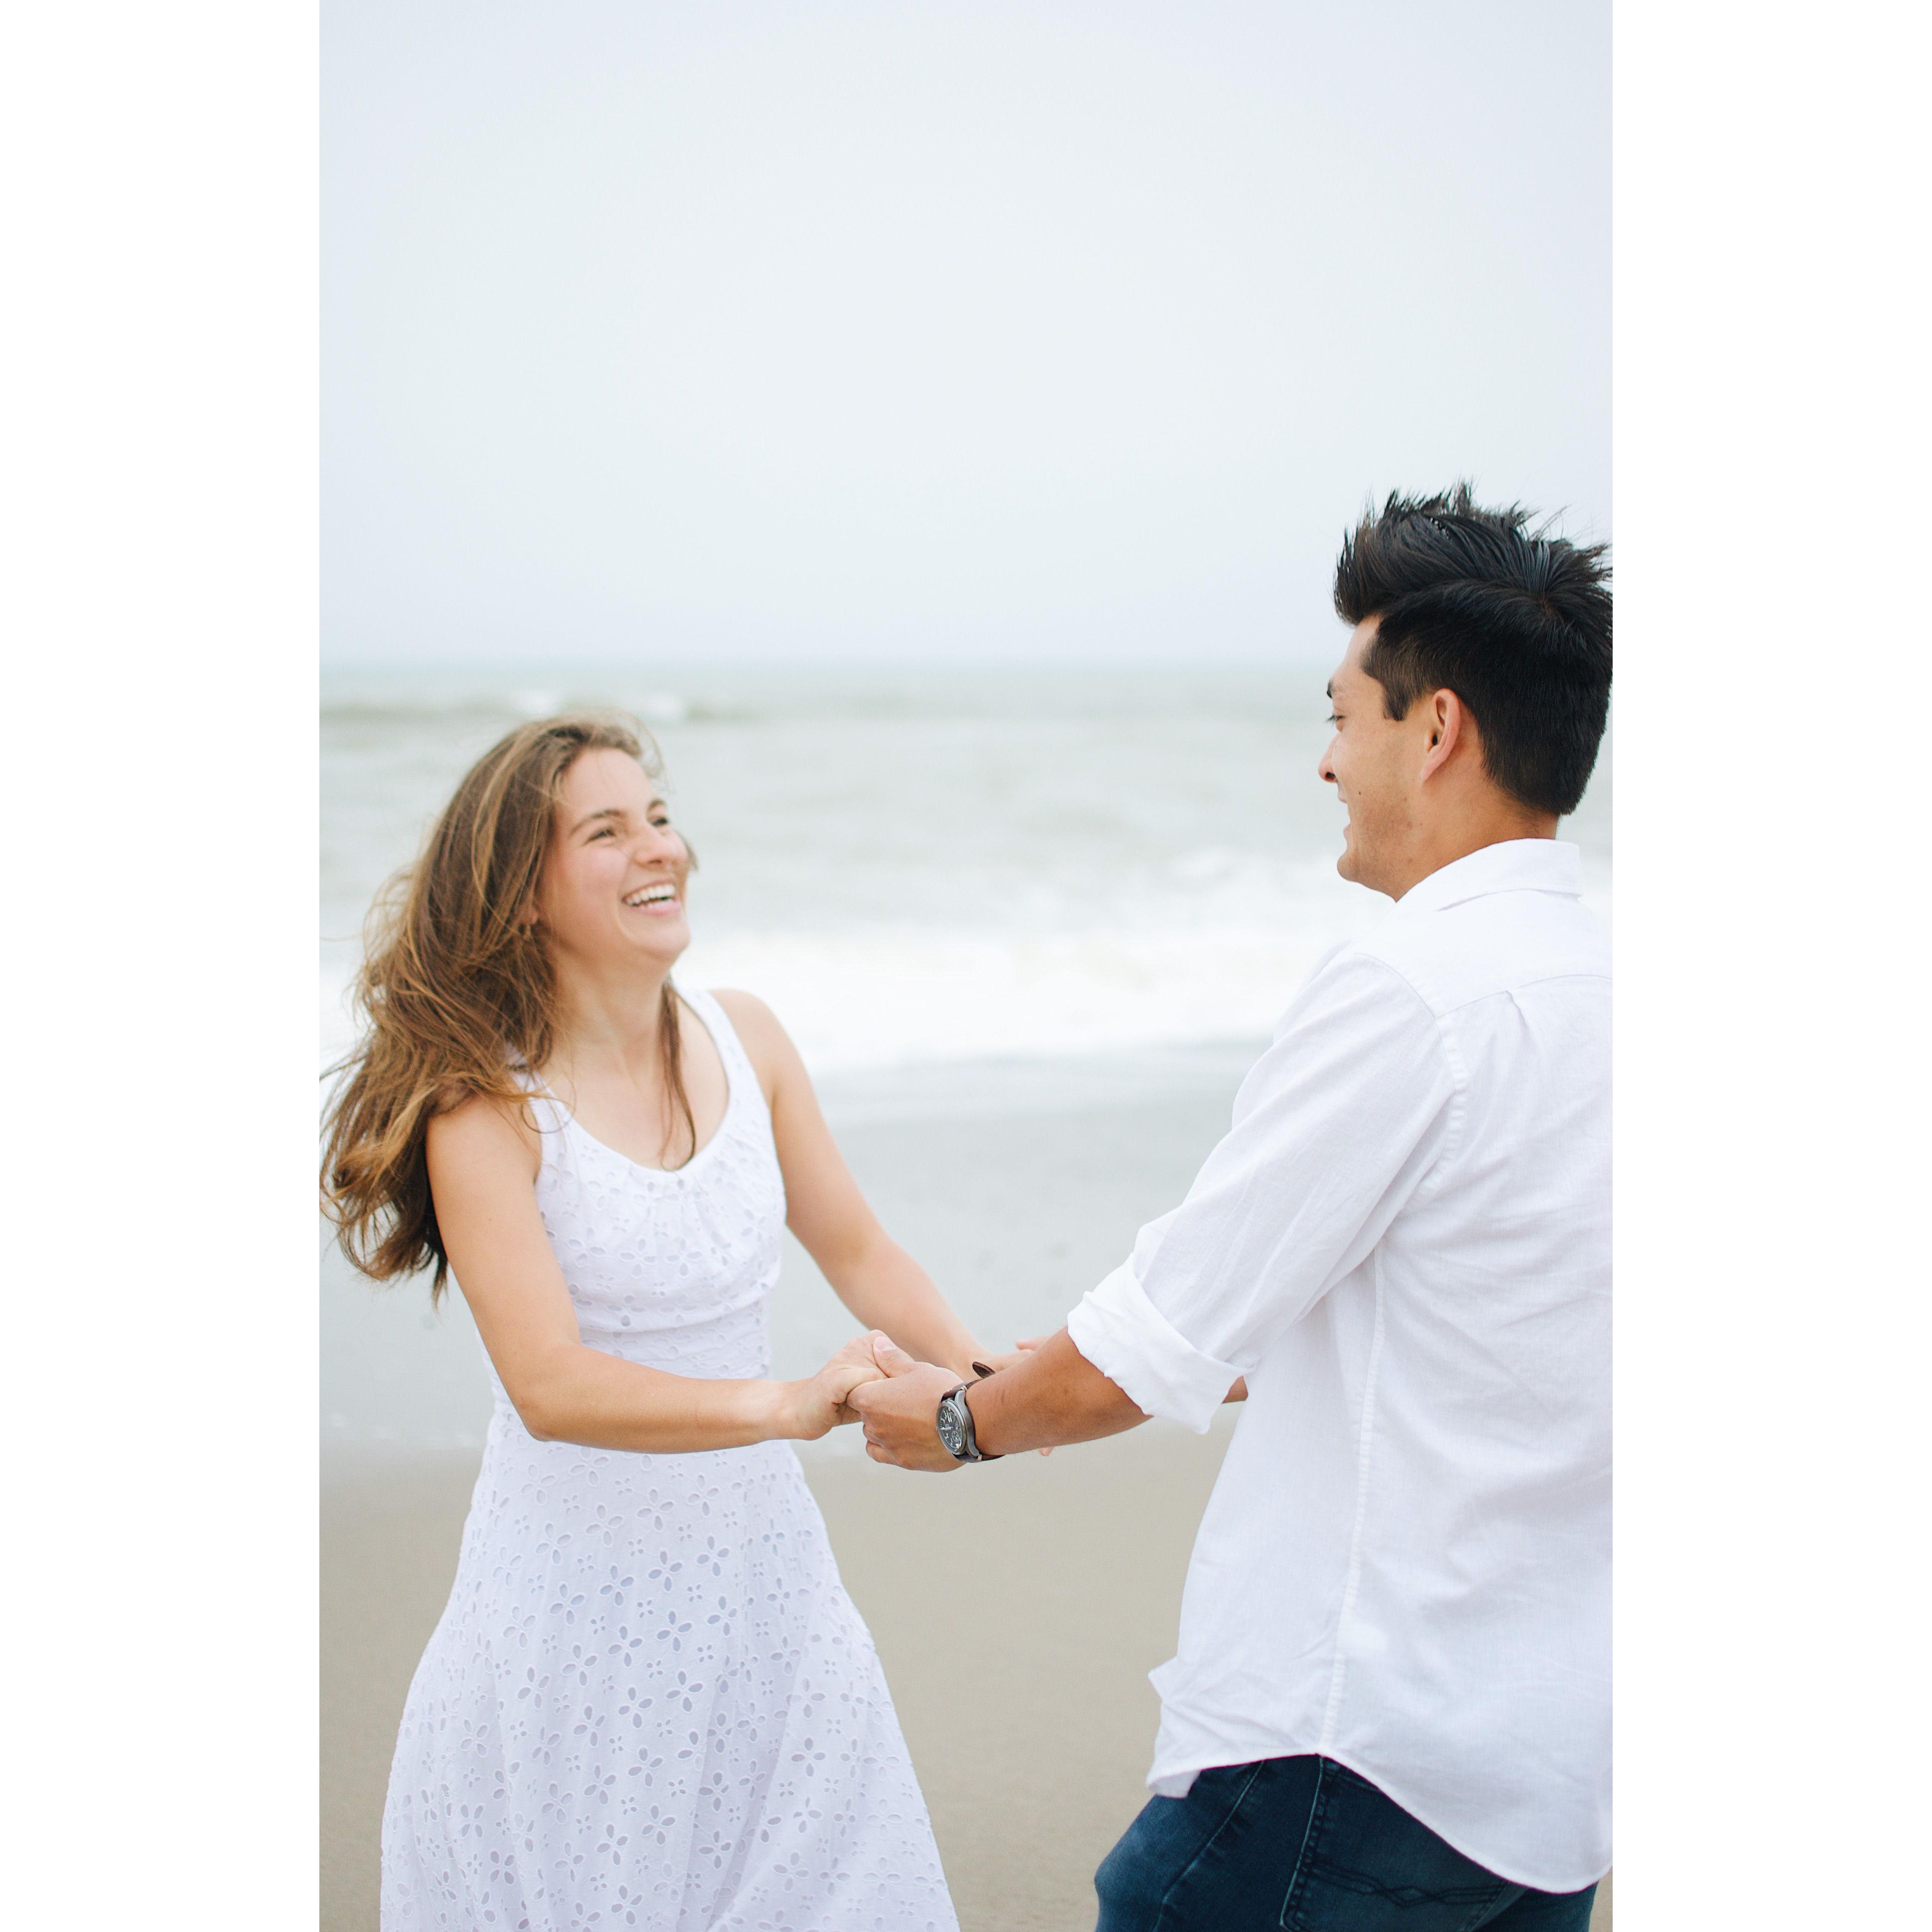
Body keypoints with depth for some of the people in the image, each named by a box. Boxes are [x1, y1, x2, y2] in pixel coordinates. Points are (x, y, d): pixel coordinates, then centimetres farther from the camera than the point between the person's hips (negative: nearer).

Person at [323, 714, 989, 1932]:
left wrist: (977, 1366, -9)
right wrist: (782, 1406, -37)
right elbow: (550, 1385, -25)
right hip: (581, 1591, -4)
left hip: (760, 1567, 5)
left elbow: (859, 1251, 9)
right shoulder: (486, 1104, -15)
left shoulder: (742, 1039, 1)